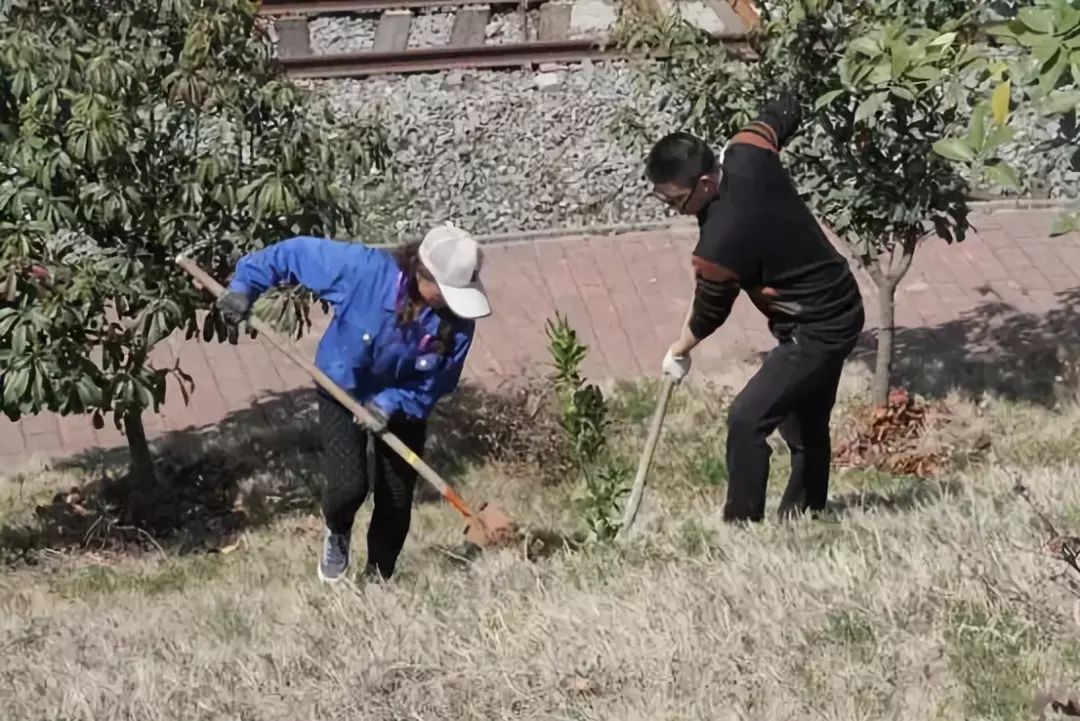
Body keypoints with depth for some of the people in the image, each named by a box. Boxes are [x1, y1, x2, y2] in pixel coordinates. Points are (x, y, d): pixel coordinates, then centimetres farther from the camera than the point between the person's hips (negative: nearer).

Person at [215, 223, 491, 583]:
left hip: (403, 404, 2)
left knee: (396, 502, 5)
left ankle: (377, 578, 30)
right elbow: (296, 253, -24)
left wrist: (391, 403, -31)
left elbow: (438, 382, -17)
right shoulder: (363, 269, -36)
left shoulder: (457, 321, -28)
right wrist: (244, 285, -24)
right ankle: (337, 534, 19)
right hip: (342, 391, -2)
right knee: (349, 486, -18)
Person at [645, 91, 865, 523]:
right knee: (804, 421, 23)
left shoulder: (721, 244, -32)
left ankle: (741, 526, -5)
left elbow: (709, 313, -12)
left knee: (747, 419, -12)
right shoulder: (747, 153, -13)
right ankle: (803, 514, 38)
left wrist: (678, 352, 7)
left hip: (818, 331, -10)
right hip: (837, 310, 10)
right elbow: (785, 112, 9)